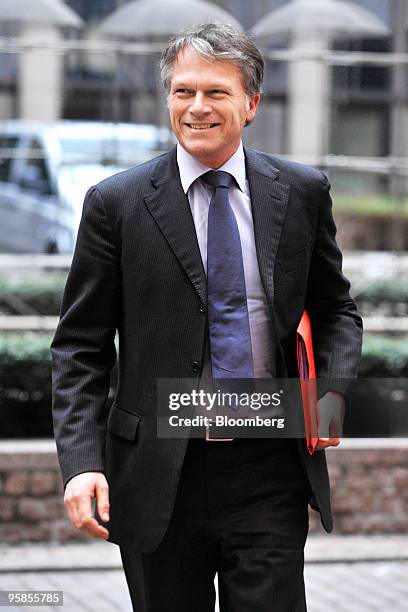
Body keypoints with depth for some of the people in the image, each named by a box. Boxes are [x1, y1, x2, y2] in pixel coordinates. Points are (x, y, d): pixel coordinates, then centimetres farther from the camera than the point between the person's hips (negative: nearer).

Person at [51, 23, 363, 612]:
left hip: (271, 470, 1)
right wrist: (81, 462, -13)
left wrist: (334, 389, -5)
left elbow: (336, 310, 16)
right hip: (159, 477, -1)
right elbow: (79, 347, -1)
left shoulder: (303, 192, 5)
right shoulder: (117, 203, -1)